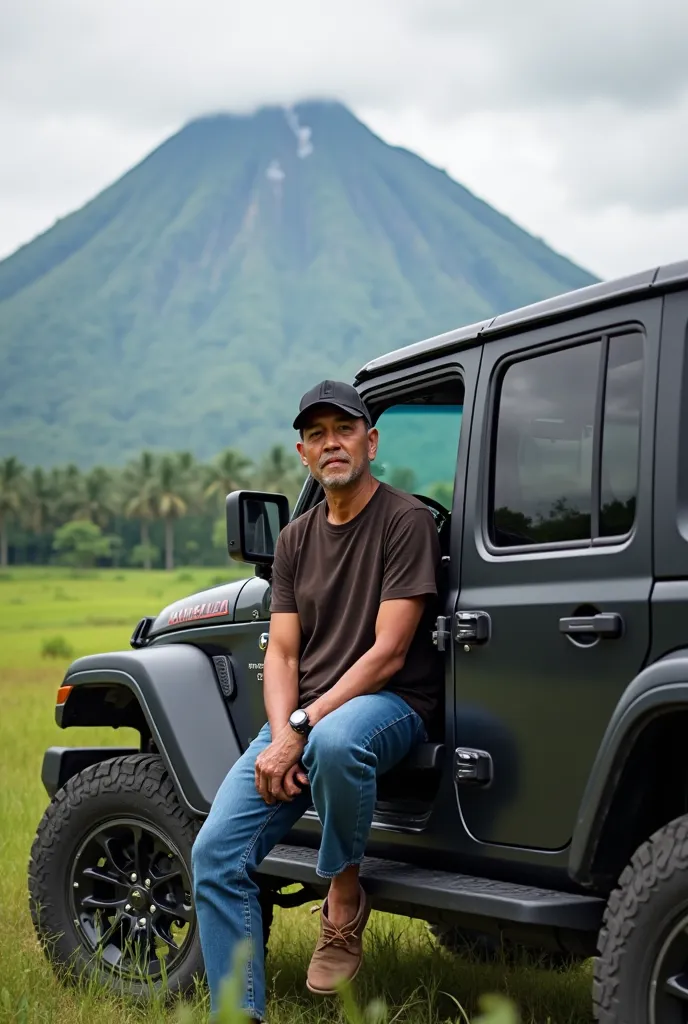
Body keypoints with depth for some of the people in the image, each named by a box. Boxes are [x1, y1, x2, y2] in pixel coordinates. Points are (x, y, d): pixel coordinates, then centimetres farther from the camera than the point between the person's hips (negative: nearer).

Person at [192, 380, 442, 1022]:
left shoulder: (405, 521, -6)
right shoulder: (295, 541, 14)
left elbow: (387, 655, -14)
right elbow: (281, 655, 9)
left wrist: (302, 728, -20)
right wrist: (279, 735, -11)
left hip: (387, 704, -6)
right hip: (298, 717, 6)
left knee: (334, 742, -41)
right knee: (215, 852, -10)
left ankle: (344, 899, -15)